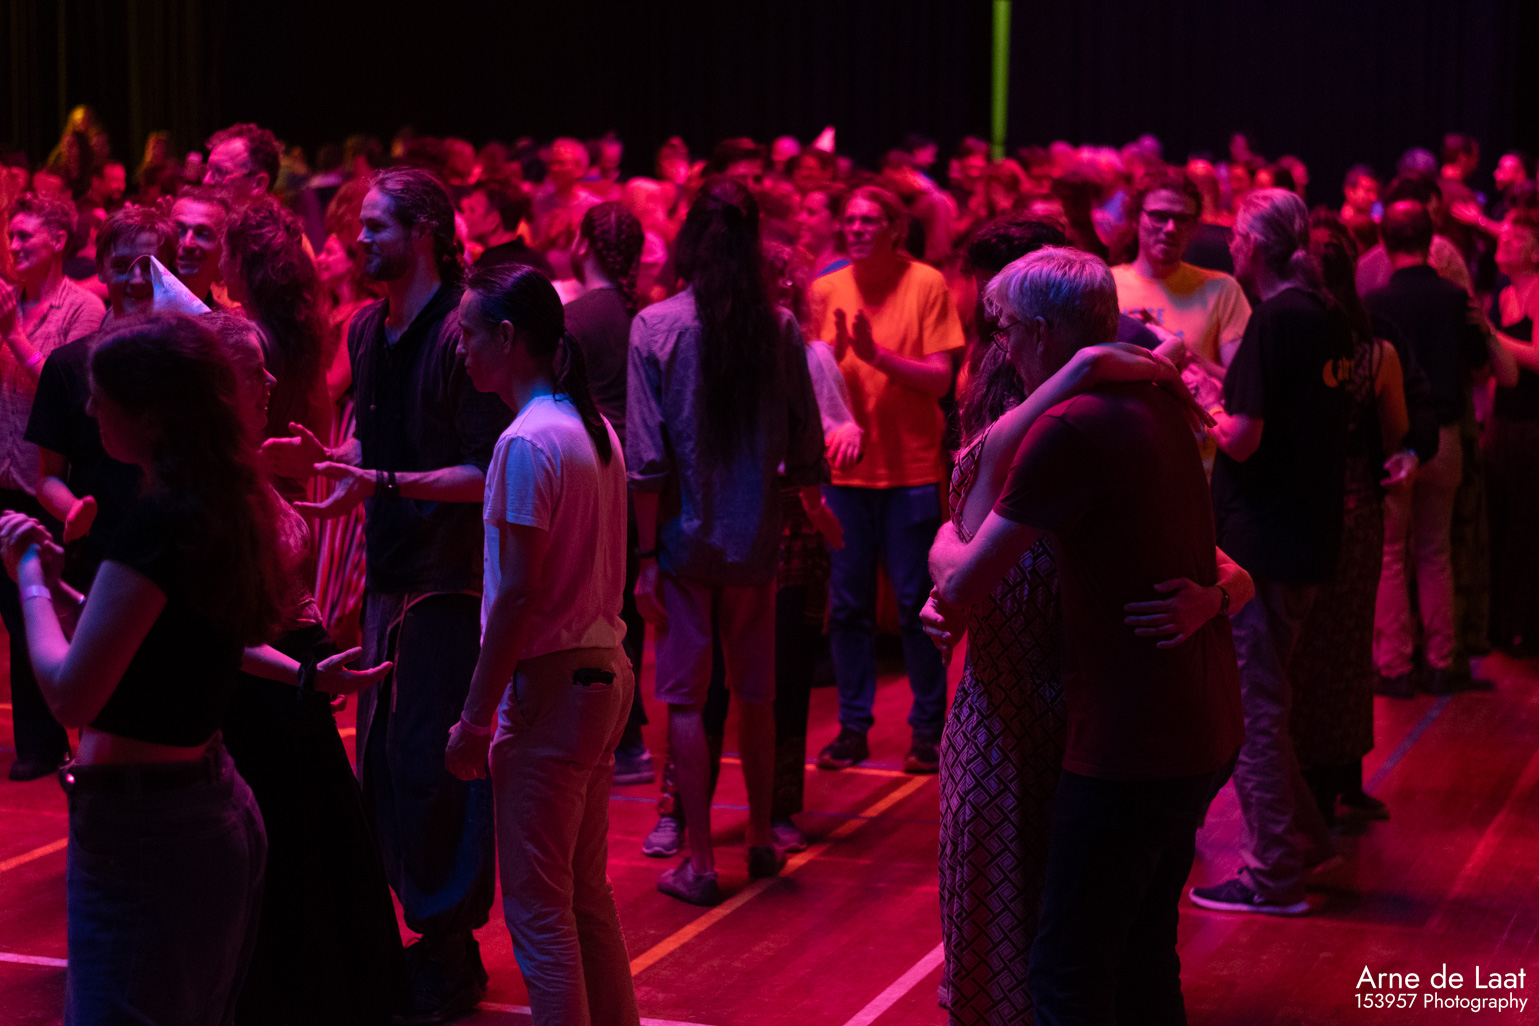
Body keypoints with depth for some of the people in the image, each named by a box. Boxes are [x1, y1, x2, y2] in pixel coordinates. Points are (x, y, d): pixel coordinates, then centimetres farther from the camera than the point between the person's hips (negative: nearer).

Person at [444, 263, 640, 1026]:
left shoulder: (528, 443, -17)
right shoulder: (594, 428, 10)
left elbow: (518, 596, -19)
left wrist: (475, 719, -14)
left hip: (551, 686, -9)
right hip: (604, 674, 9)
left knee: (536, 906, -1)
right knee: (587, 895, 18)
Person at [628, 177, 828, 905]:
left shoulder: (656, 326, -10)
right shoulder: (779, 327, -5)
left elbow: (646, 457, -11)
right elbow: (805, 443, 2)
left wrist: (647, 554, -6)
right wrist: (813, 506, 21)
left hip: (685, 539, -3)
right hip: (756, 538, 3)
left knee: (684, 697, 4)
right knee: (756, 693, 16)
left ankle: (701, 860, 6)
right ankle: (761, 839, 27)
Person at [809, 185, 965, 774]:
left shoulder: (927, 285, -6)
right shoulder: (826, 290, 5)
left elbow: (940, 380, -10)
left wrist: (877, 354, -23)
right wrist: (834, 352, -15)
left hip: (911, 471, -3)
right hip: (845, 467, 3)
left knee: (916, 605, 1)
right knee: (847, 605, 7)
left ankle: (928, 727, 13)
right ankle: (853, 725, 16)